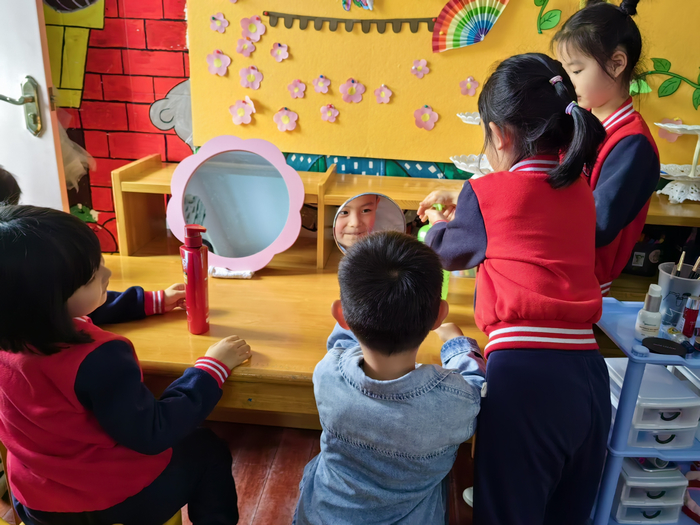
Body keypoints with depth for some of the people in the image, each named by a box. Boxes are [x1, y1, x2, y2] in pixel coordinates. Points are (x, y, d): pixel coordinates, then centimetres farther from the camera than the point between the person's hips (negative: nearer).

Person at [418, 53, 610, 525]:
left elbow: (447, 253, 14)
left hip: (523, 369, -6)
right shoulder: (580, 191, 11)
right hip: (588, 372, 6)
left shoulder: (487, 195, -4)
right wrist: (464, 206, 35)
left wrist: (439, 222, 36)